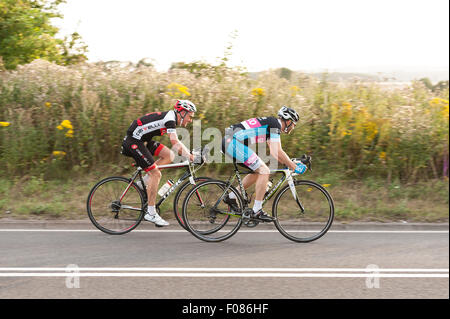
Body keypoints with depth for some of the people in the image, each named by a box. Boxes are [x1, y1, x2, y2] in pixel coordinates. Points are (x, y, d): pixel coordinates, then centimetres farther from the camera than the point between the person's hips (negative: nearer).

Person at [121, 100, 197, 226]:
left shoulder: (172, 119, 12)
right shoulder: (170, 117, -18)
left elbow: (176, 142, 17)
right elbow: (175, 143, -28)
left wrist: (191, 154, 8)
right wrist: (189, 156, -23)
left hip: (143, 140, 10)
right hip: (133, 141, -10)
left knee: (169, 155, 1)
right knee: (156, 174, -11)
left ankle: (145, 180, 7)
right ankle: (151, 213, -6)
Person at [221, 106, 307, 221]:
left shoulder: (270, 124, 24)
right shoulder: (275, 124, -6)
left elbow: (274, 152, 29)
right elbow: (277, 152, -12)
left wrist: (291, 163, 25)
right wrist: (294, 167, -5)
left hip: (228, 142, 10)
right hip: (234, 142, -10)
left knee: (258, 172, 17)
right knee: (264, 171, -8)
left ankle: (231, 197, 21)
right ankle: (257, 210, -7)